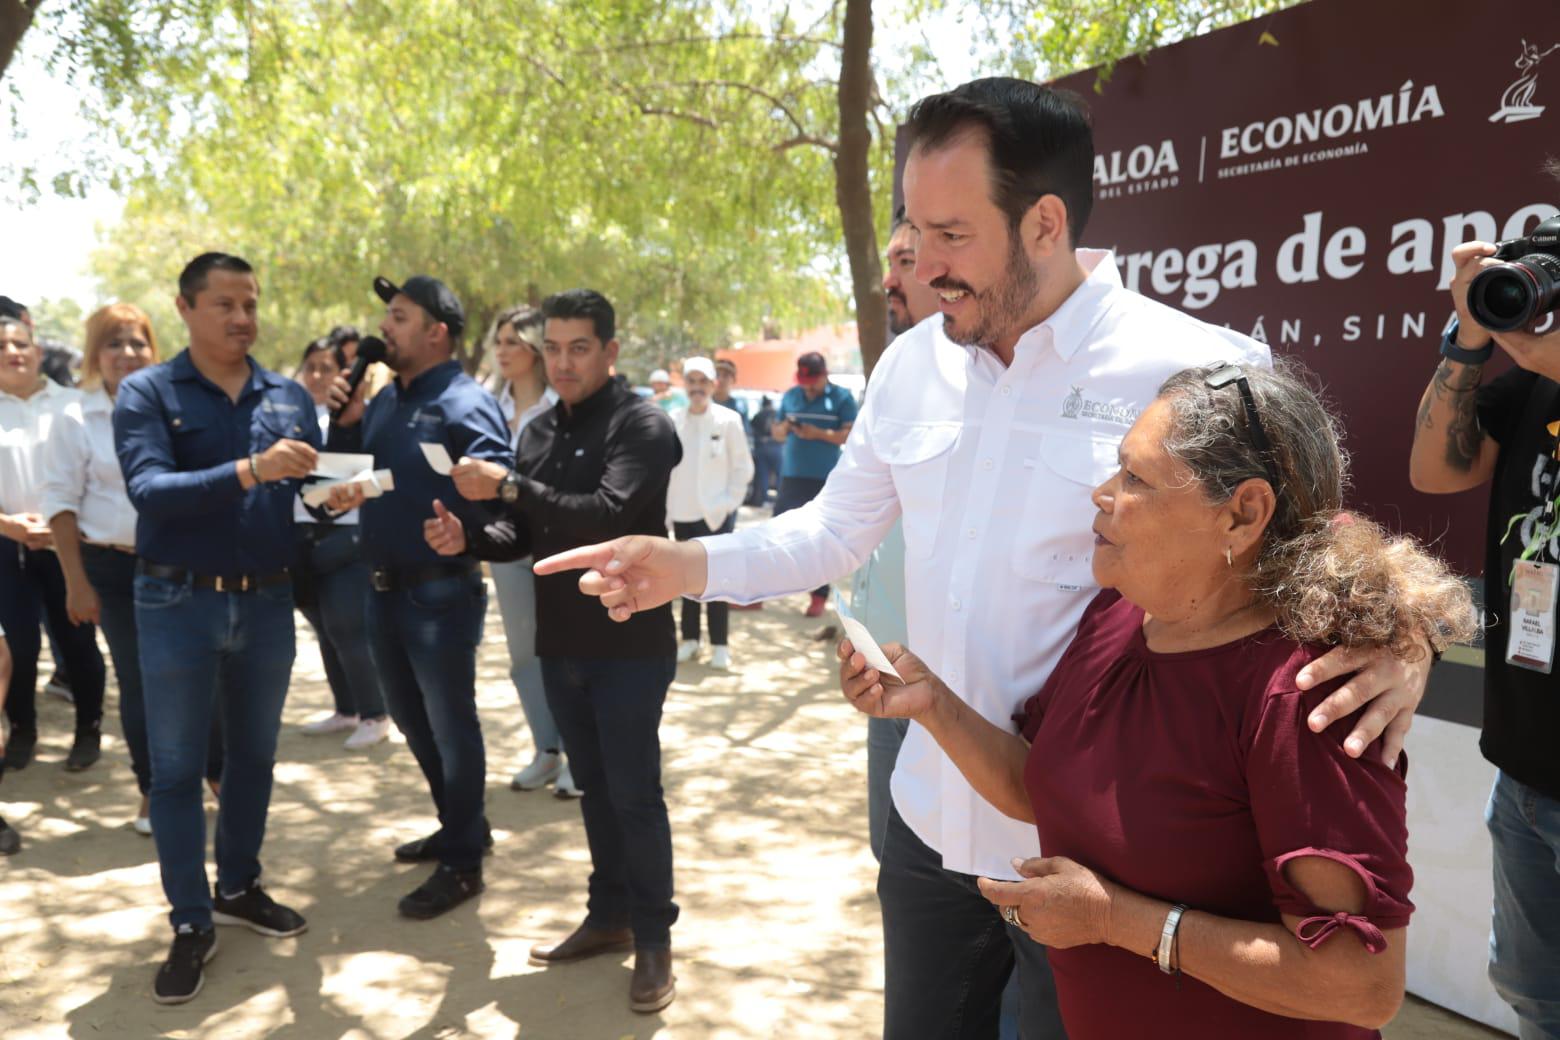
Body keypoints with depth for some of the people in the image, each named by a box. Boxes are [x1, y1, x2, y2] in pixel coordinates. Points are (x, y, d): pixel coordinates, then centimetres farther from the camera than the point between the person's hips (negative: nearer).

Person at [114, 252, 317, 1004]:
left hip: (267, 602, 4)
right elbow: (149, 491, -21)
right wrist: (251, 470, -33)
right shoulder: (147, 392, -7)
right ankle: (190, 924, 18)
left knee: (254, 754, 15)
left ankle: (238, 887, 34)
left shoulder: (290, 398, 5)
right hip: (179, 603, -3)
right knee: (176, 767, 6)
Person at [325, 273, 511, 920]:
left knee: (450, 725, 5)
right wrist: (345, 422, -1)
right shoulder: (385, 400, 10)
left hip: (441, 593, -9)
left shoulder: (465, 404, -16)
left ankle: (462, 862, 20)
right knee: (412, 720, 20)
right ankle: (461, 826, 38)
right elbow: (349, 478, 15)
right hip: (384, 591, 9)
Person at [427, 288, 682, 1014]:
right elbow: (529, 536, 14)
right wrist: (469, 539, -5)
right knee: (593, 787, 17)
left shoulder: (642, 426, -11)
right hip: (560, 643, 7)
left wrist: (509, 488, -26)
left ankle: (653, 939, 16)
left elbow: (607, 515, -26)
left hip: (630, 643, -6)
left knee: (634, 793, 1)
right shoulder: (539, 433, 11)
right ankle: (609, 915, 32)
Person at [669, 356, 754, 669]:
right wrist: (668, 502, -1)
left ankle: (719, 645, 8)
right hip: (682, 511, 3)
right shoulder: (673, 421, 2)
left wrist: (729, 502, -8)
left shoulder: (728, 420, -5)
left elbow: (743, 467, -2)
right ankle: (689, 638, 21)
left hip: (716, 512, -3)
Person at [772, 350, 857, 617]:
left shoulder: (841, 397, -3)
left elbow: (853, 435, -9)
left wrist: (819, 433, -20)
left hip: (825, 480, -3)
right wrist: (784, 428, -10)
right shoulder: (790, 396, 9)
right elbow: (776, 432, 13)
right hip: (791, 476, 3)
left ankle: (819, 595, 12)